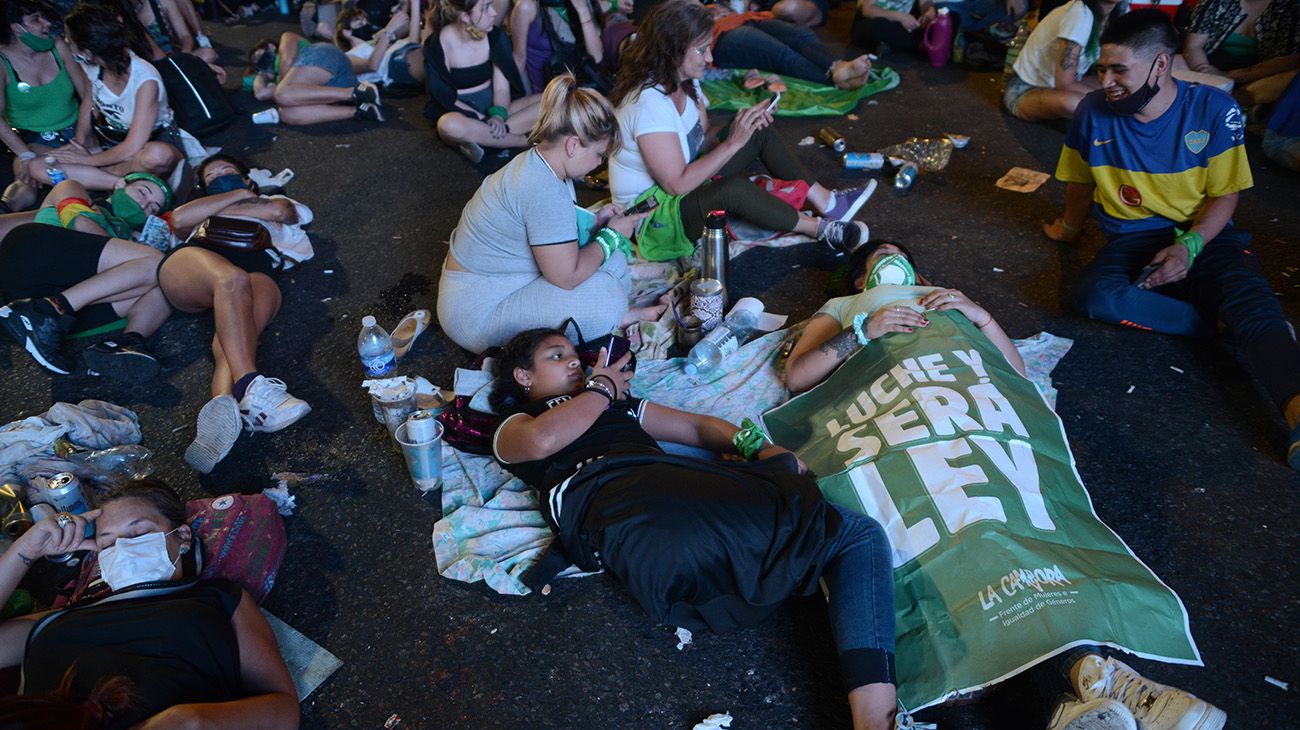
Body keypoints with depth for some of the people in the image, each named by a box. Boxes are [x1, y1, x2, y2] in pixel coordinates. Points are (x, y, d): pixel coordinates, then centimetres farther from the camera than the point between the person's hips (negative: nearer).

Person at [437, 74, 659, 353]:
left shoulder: (534, 162, 4)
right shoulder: (544, 192, -27)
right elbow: (567, 276, -22)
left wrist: (594, 221, 3)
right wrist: (611, 235, -9)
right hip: (476, 315, -10)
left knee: (611, 259, 2)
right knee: (606, 295, -22)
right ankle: (617, 317, 3)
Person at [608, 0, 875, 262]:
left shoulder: (685, 82, -1)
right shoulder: (649, 103, -29)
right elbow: (678, 184, -30)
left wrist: (743, 123, -14)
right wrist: (733, 142, -27)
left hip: (687, 182, 10)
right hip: (651, 219, -10)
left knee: (759, 132, 5)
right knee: (735, 188, -33)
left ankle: (826, 201, 3)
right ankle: (821, 228, -11)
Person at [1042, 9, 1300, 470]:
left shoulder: (1214, 110, -7)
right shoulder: (1094, 112, -4)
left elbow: (1225, 195, -3)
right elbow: (1080, 181, 15)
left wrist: (1189, 246, -21)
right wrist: (1070, 228, 30)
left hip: (1203, 234, -1)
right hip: (1130, 240, 2)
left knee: (1250, 295, -34)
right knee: (1096, 294, -34)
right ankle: (1222, 323, -25)